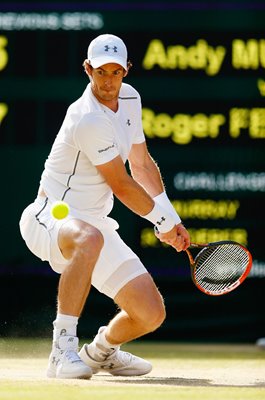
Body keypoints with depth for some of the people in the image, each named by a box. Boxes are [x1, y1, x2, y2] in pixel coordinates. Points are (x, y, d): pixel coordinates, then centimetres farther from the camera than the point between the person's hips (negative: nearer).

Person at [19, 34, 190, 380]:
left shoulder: (130, 98, 5)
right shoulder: (89, 120, -23)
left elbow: (142, 165, 19)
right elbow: (122, 186, -15)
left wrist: (172, 219, 14)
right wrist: (162, 223, -1)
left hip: (94, 223, 8)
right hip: (50, 218, -8)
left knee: (151, 314, -3)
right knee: (90, 239, -45)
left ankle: (102, 350, 31)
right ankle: (63, 351, -39)